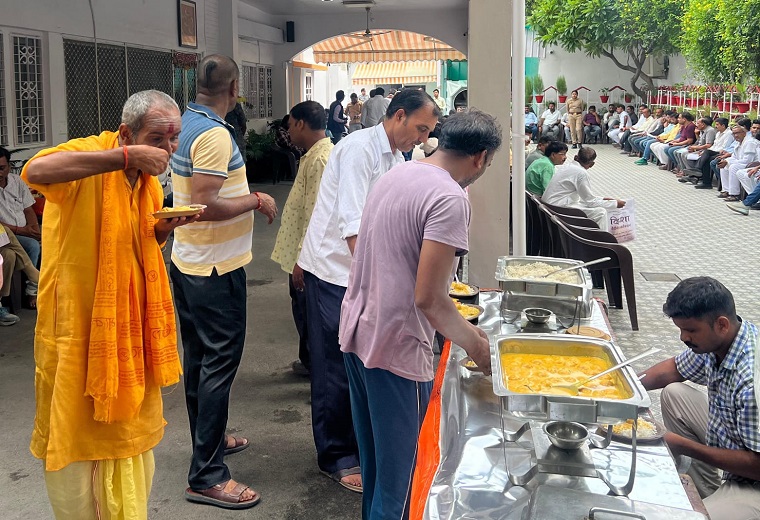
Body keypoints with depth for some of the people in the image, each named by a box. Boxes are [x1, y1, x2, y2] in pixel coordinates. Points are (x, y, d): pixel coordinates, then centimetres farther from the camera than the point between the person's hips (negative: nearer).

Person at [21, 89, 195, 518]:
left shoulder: (147, 180, 7)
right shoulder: (92, 154, -16)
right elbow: (35, 171, -38)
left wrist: (165, 229, -7)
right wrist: (126, 157, -36)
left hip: (127, 322, 7)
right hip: (78, 320, -7)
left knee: (127, 430, 18)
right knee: (77, 433, 6)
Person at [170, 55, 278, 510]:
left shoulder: (187, 124, 9)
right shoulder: (215, 135, -21)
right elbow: (205, 205, -26)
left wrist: (242, 196, 20)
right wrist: (255, 201, -14)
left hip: (186, 263, 10)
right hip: (216, 268, -10)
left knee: (199, 358, 18)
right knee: (219, 364, -5)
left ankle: (209, 439, 35)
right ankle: (207, 475, 1)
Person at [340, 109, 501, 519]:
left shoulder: (395, 175, 9)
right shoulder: (449, 198, -18)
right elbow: (429, 299, -22)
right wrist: (475, 345, -5)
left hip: (356, 333, 9)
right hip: (396, 348, -9)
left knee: (373, 462, 23)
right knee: (398, 474, 7)